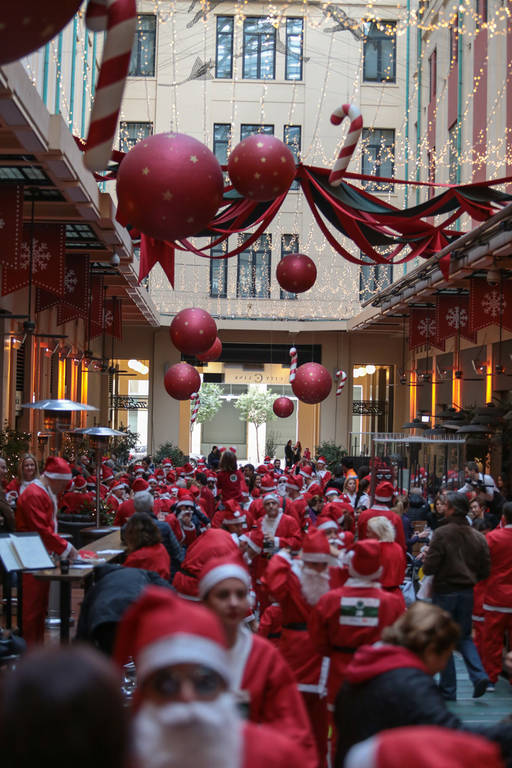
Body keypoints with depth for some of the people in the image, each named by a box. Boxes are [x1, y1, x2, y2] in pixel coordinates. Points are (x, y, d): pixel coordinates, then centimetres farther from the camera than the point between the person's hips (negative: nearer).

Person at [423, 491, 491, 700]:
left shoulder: (442, 533, -15)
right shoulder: (478, 537, 0)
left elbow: (429, 567, -17)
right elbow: (485, 571, 3)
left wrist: (425, 561, 5)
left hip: (445, 592, -4)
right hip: (467, 592, 4)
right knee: (464, 637, 18)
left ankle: (448, 688, 9)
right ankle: (479, 675, -2)